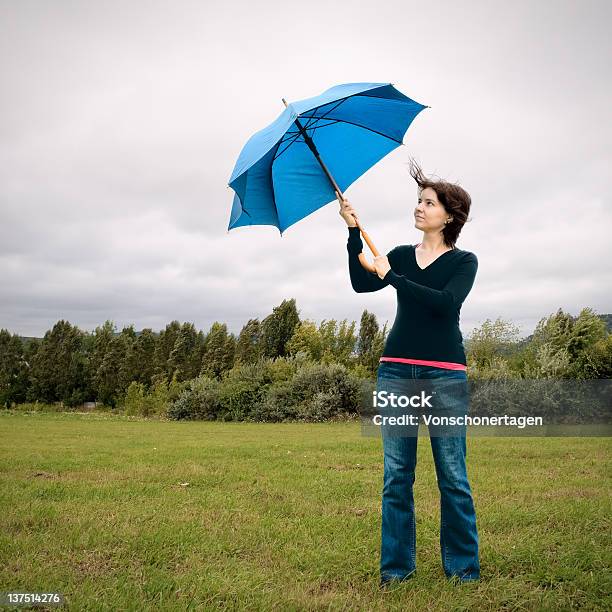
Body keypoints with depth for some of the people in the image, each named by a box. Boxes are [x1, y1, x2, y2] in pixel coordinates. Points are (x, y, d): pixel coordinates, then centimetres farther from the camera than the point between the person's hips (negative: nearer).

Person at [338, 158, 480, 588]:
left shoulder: (464, 262, 6)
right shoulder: (400, 255, 14)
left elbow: (446, 303, -14)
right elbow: (362, 284, -3)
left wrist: (394, 277, -15)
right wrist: (354, 233, -10)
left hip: (444, 373, -3)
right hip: (396, 370, 3)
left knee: (452, 474, 0)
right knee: (396, 473, 4)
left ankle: (463, 565, 14)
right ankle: (397, 564, 14)